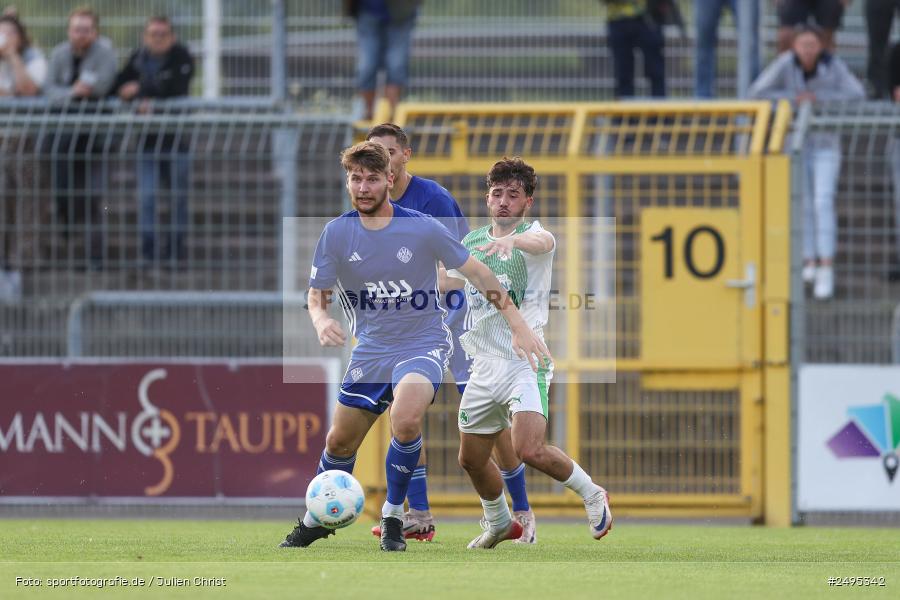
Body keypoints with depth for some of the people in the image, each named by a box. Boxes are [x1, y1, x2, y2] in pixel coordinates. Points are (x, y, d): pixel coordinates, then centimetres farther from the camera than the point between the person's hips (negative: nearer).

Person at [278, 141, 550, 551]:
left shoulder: (423, 229, -14)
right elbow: (317, 293, 3)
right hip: (370, 350, 4)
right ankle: (317, 520, 36)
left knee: (405, 420, -32)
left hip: (423, 345, -4)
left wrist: (519, 326, -5)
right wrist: (321, 320, -22)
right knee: (339, 442, 8)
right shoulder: (336, 233, -6)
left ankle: (393, 517, -12)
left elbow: (477, 273, -3)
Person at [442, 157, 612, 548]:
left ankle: (592, 496, 3)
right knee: (471, 458, 13)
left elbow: (543, 241, -37)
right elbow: (455, 278, 30)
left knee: (530, 450, -24)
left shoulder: (532, 234, -10)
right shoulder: (472, 242, 10)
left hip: (526, 362, -7)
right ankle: (498, 524, 41)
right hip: (485, 366, 7)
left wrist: (513, 239, -58)